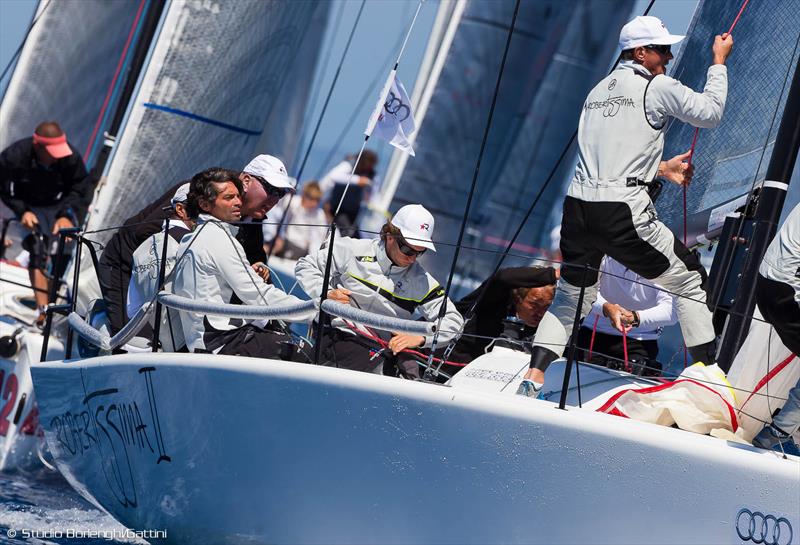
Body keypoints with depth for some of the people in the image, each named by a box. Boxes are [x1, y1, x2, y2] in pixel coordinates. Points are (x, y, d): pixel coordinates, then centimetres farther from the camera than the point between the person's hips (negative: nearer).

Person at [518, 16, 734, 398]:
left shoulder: (597, 91, 21)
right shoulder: (658, 87, -1)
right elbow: (710, 113, 4)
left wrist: (660, 168, 30)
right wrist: (719, 61, 16)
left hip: (577, 208, 6)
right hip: (623, 213, -6)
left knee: (571, 297, 22)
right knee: (690, 280, 11)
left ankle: (534, 377, 10)